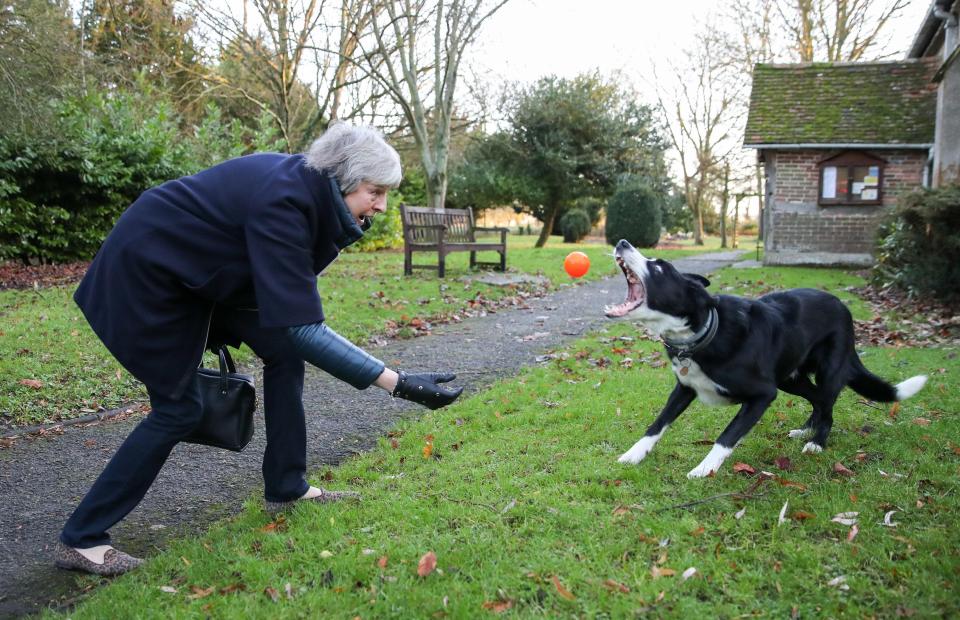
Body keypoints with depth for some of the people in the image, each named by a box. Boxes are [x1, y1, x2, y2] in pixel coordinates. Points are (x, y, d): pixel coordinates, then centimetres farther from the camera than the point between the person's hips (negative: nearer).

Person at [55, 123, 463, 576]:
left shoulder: (308, 186, -7)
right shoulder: (281, 202, -34)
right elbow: (302, 327, -39)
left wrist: (222, 331, 17)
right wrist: (398, 384, -42)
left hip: (203, 267, 9)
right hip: (148, 267, -9)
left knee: (282, 351, 4)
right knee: (178, 408, -5)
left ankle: (286, 489, 15)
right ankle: (80, 540, 8)